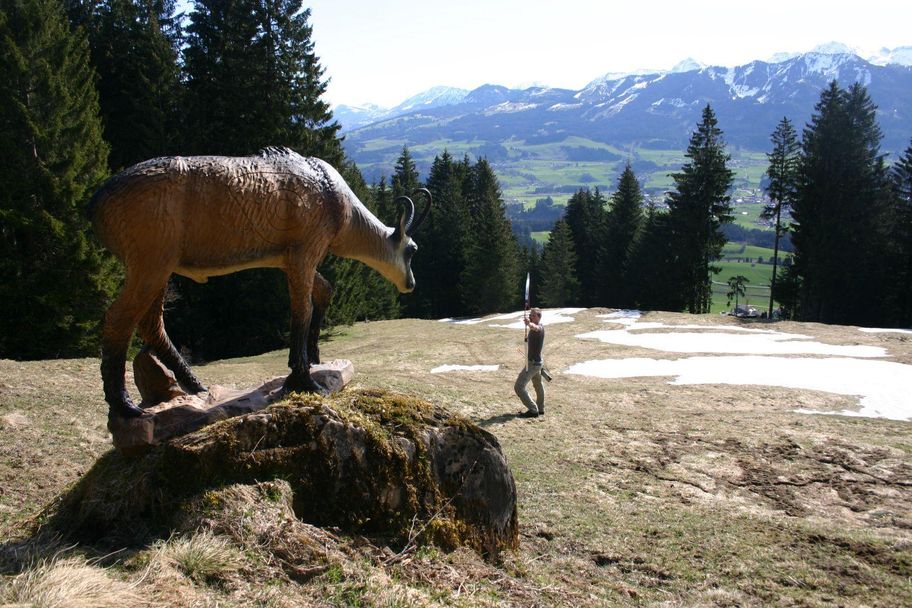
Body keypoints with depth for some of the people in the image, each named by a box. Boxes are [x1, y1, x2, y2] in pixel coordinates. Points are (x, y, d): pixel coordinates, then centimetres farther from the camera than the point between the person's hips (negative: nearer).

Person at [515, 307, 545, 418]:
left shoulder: (540, 327, -23)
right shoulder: (535, 328, 8)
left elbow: (535, 327, -49)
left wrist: (529, 324, -68)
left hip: (533, 362, -11)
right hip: (537, 362, 11)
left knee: (519, 387, -13)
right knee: (538, 385, 24)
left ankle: (533, 410, -10)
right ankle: (540, 409, 40)